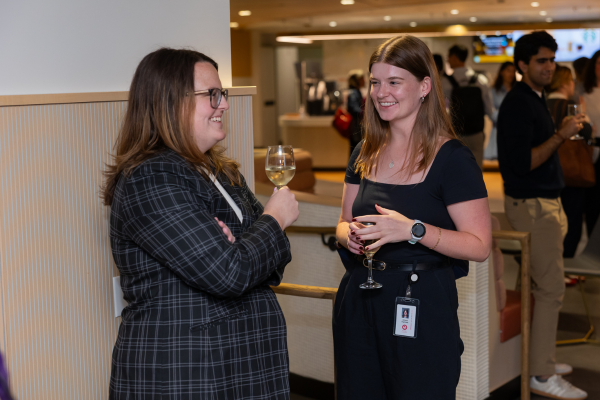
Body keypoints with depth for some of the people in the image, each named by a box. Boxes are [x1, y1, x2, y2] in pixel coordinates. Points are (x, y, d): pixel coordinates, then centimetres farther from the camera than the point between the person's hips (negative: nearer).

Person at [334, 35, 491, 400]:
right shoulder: (365, 154, 9)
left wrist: (413, 229, -26)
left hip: (422, 304, -6)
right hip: (359, 300, 6)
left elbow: (480, 246, -14)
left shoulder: (452, 158, -10)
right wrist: (350, 235, -7)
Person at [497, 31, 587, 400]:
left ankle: (542, 358, 26)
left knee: (546, 286, 15)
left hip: (545, 203, 10)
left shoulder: (536, 99, 15)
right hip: (532, 205, -10)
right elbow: (522, 162, -24)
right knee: (551, 289, -8)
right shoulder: (518, 104, -16)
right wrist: (561, 135, -22)